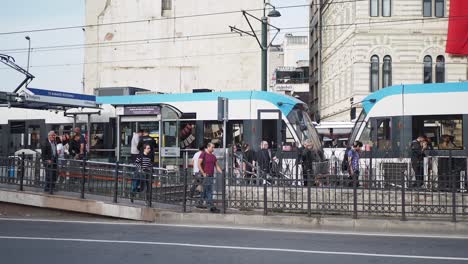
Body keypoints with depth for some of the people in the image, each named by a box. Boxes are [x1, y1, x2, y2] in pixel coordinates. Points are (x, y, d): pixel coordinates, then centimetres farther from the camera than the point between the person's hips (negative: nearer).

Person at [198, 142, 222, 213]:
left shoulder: (213, 156, 16)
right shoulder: (203, 154, -5)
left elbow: (217, 166, 17)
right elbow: (199, 164, -12)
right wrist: (203, 173, -16)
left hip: (211, 175, 7)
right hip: (205, 176, -7)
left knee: (205, 191, 13)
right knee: (209, 192, -10)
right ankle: (211, 207, -12)